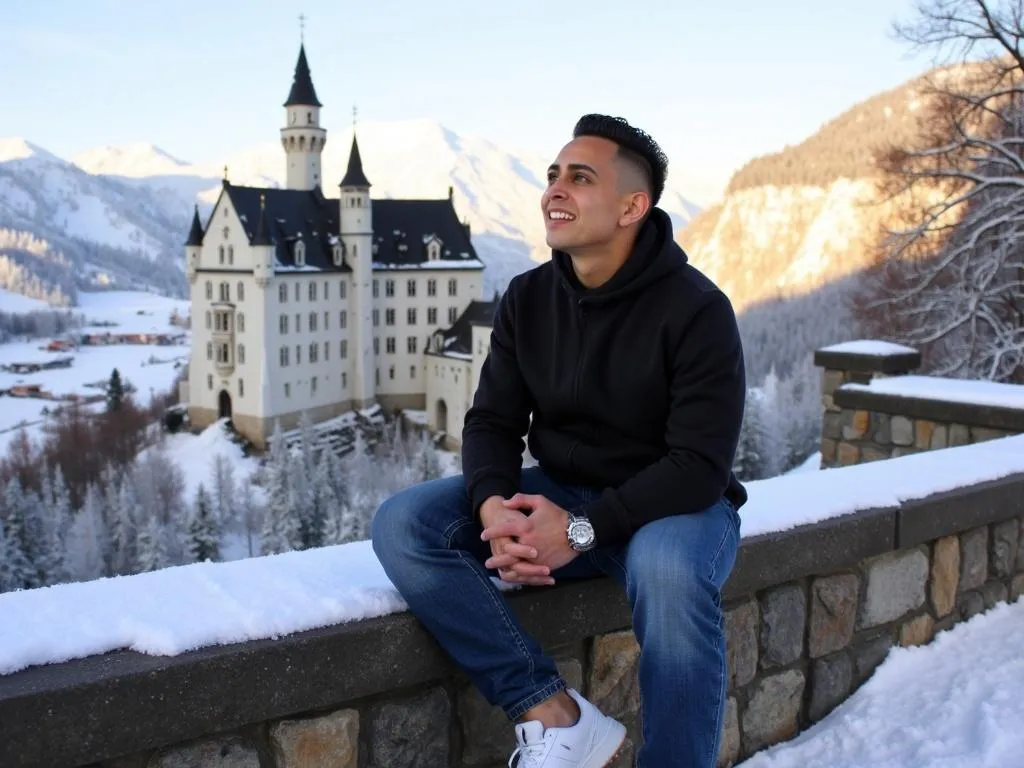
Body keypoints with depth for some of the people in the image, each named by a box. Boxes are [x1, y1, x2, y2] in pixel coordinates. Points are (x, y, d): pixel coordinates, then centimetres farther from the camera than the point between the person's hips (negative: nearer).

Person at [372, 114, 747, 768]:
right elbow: (493, 421, 0)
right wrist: (494, 506, -23)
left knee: (668, 574, -41)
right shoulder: (528, 298, 1)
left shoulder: (696, 308, -15)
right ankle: (553, 713, -22)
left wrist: (582, 530, -29)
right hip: (558, 493, 5)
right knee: (403, 525, -18)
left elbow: (700, 465, -20)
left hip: (669, 505, -5)